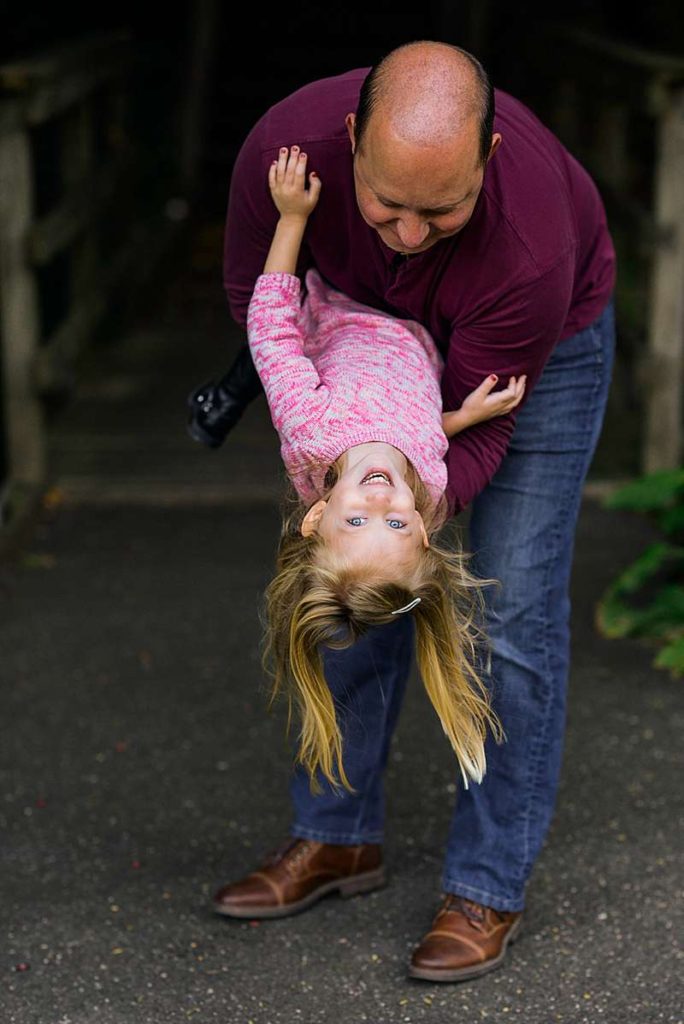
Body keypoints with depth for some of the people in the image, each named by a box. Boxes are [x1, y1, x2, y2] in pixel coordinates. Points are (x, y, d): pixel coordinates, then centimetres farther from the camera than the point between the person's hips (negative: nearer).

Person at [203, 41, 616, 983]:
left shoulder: (530, 245, -43)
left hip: (547, 342, -4)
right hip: (395, 337, 4)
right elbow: (258, 285, -12)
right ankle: (338, 835, 20)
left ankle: (487, 887, 1)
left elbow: (476, 428, -29)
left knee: (512, 609, -10)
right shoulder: (288, 146, -33)